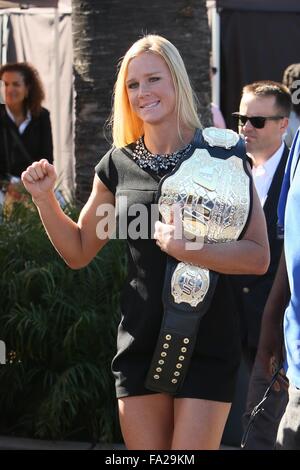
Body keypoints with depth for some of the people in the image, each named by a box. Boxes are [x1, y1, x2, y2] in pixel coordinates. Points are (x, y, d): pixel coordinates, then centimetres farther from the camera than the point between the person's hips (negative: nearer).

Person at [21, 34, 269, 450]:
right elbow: (78, 252, 15)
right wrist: (44, 197, 1)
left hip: (206, 346, -3)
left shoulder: (220, 155, -4)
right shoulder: (119, 166, 7)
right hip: (140, 343, 4)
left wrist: (187, 249, -22)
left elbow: (259, 256, -9)